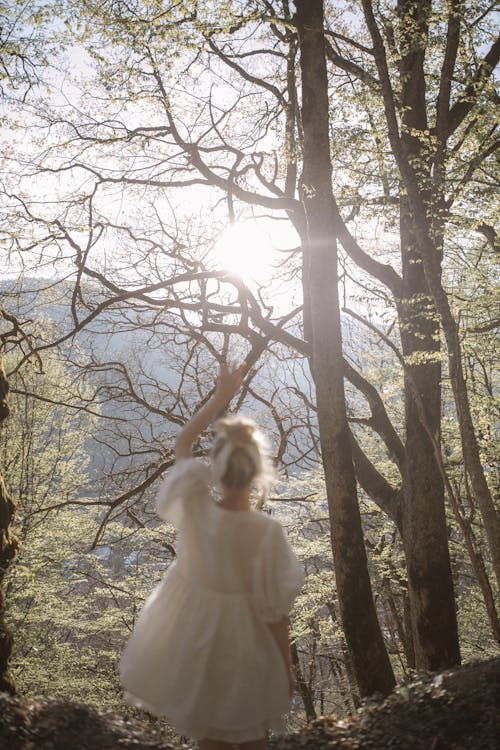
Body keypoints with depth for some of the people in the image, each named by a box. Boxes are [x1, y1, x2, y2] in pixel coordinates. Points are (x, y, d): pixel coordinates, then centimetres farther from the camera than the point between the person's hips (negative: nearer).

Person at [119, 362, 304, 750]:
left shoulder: (193, 505, -23)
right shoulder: (268, 532, -30)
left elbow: (182, 443, -4)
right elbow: (275, 607, -19)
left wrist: (222, 395, -3)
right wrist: (287, 666, -4)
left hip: (191, 628, 3)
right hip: (243, 637, -3)